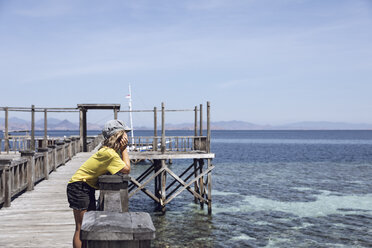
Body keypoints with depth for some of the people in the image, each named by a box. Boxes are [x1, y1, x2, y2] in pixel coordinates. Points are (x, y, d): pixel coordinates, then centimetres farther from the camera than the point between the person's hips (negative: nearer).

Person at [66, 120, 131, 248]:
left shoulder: (110, 151, 8)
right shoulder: (108, 153, -23)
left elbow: (123, 168, 7)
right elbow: (127, 169, -18)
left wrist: (122, 150, -4)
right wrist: (124, 149, -12)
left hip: (88, 188, 10)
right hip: (78, 186, -10)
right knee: (81, 229, -8)